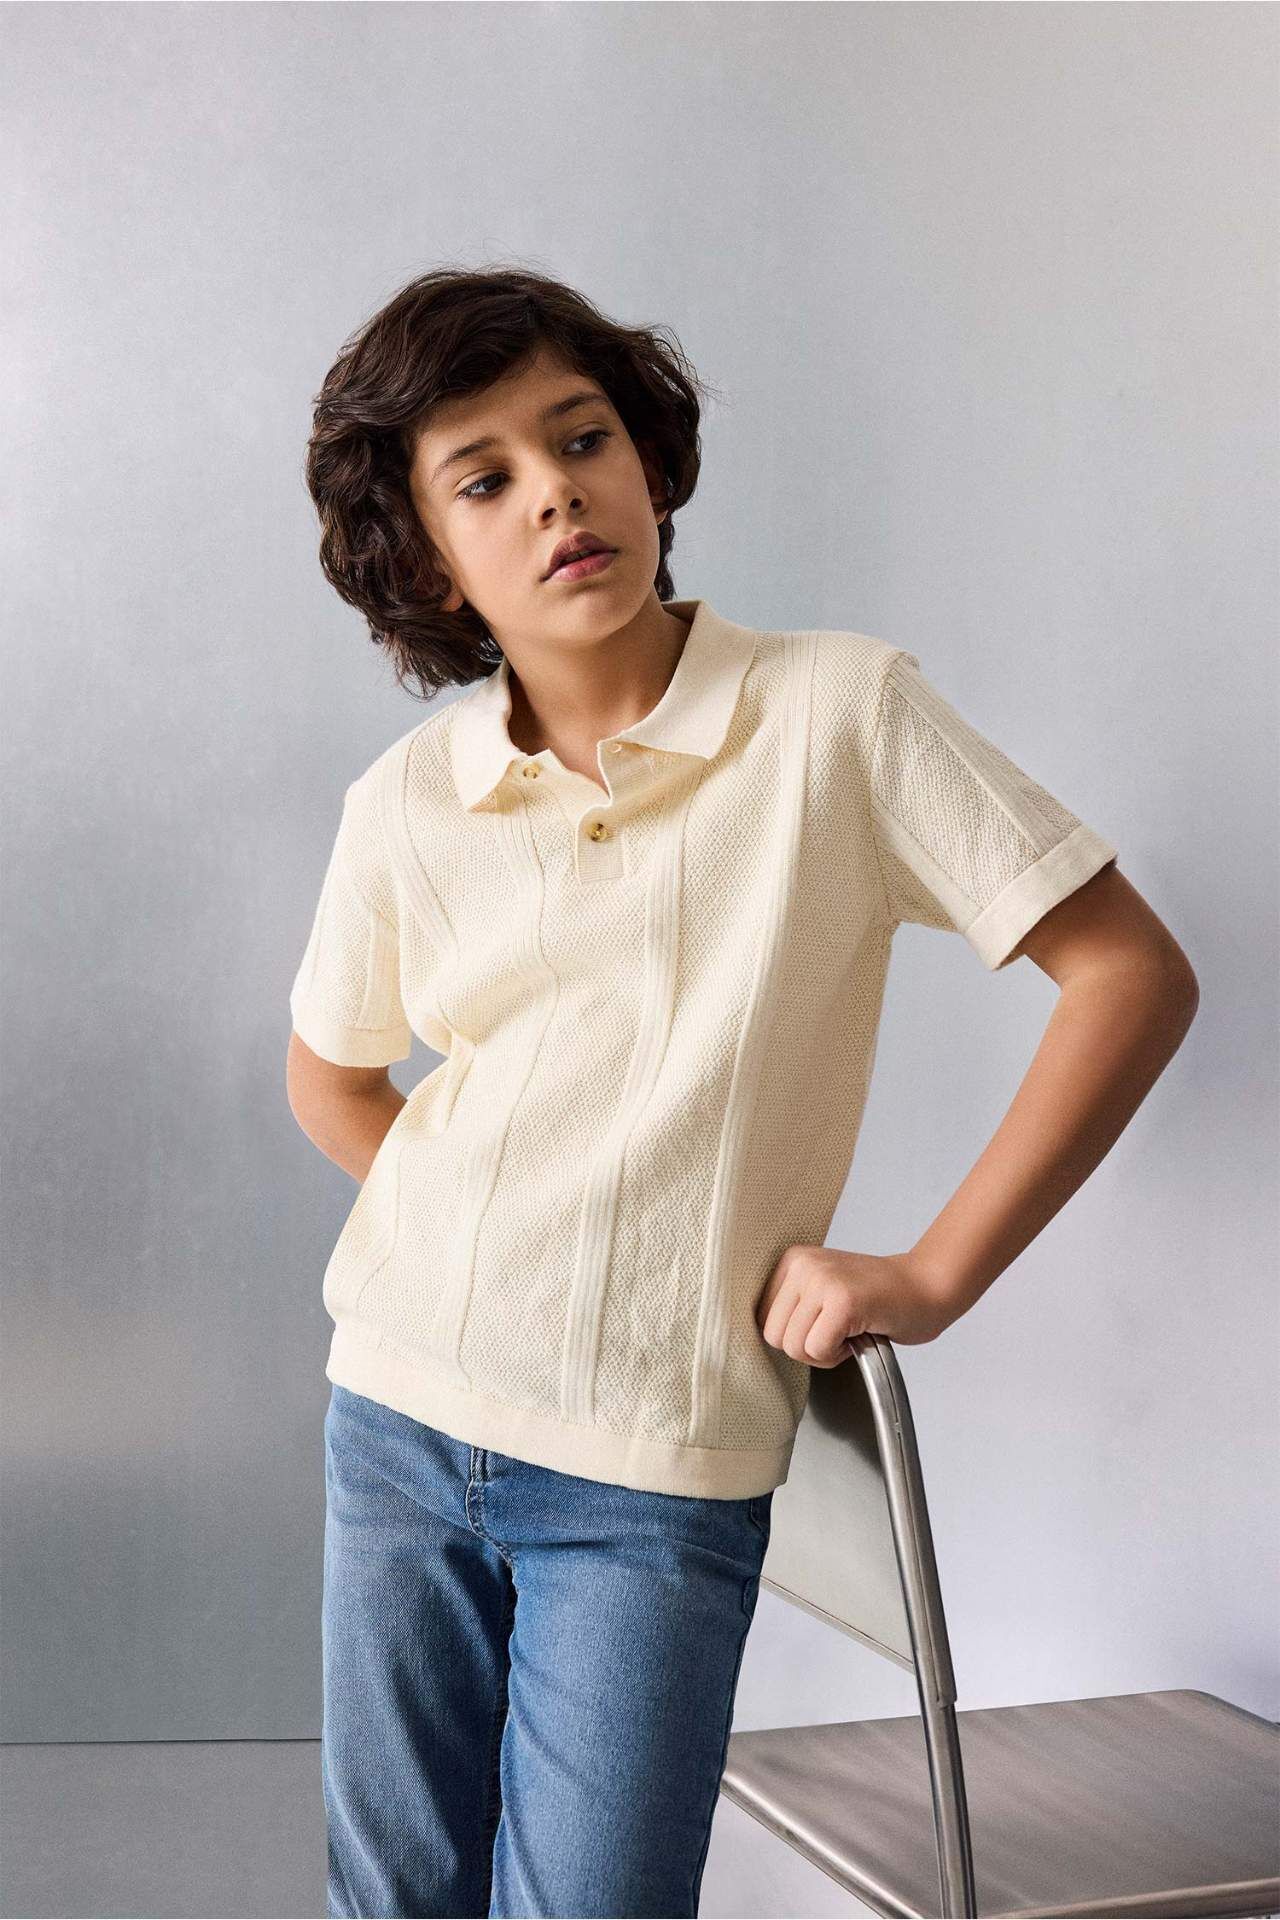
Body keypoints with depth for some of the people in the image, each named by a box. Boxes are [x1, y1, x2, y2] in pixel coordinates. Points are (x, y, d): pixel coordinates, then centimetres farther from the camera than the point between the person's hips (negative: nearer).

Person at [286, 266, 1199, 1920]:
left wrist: (934, 1275, -12)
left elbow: (1133, 973, -10)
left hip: (657, 1473, -3)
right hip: (398, 1414, 4)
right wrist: (469, 1245, 4)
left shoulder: (840, 711, -11)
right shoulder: (404, 804, -1)